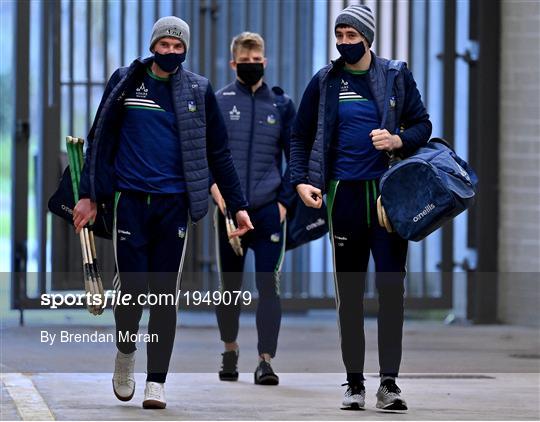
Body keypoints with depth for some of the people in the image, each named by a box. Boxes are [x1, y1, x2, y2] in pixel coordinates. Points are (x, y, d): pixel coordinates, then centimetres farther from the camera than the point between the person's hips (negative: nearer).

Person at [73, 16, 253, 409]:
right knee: (133, 288, -6)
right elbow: (101, 139, 9)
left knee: (166, 293, -1)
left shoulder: (198, 91, 6)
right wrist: (90, 195, 5)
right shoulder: (126, 82, 5)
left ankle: (157, 382, 4)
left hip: (175, 203, 1)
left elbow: (218, 153, 12)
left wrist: (238, 205, 10)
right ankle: (125, 352, 23)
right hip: (131, 200, -1)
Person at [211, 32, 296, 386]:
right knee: (230, 285, 9)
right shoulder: (218, 102, 5)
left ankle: (266, 360, -10)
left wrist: (285, 200, 2)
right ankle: (230, 351, 26)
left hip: (269, 210, 0)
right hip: (229, 210, 0)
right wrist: (214, 185, -14)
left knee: (269, 285, -8)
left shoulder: (282, 104, 9)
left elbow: (296, 157, 11)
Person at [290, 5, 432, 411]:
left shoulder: (396, 76, 4)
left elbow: (423, 125, 9)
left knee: (392, 288, -7)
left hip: (389, 194, -1)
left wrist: (400, 140, -12)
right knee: (349, 293, 5)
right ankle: (354, 382, 11)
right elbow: (301, 136, 11)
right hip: (345, 195, 1)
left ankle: (389, 382, -5)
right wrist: (301, 180, -2)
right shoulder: (325, 82, 5)